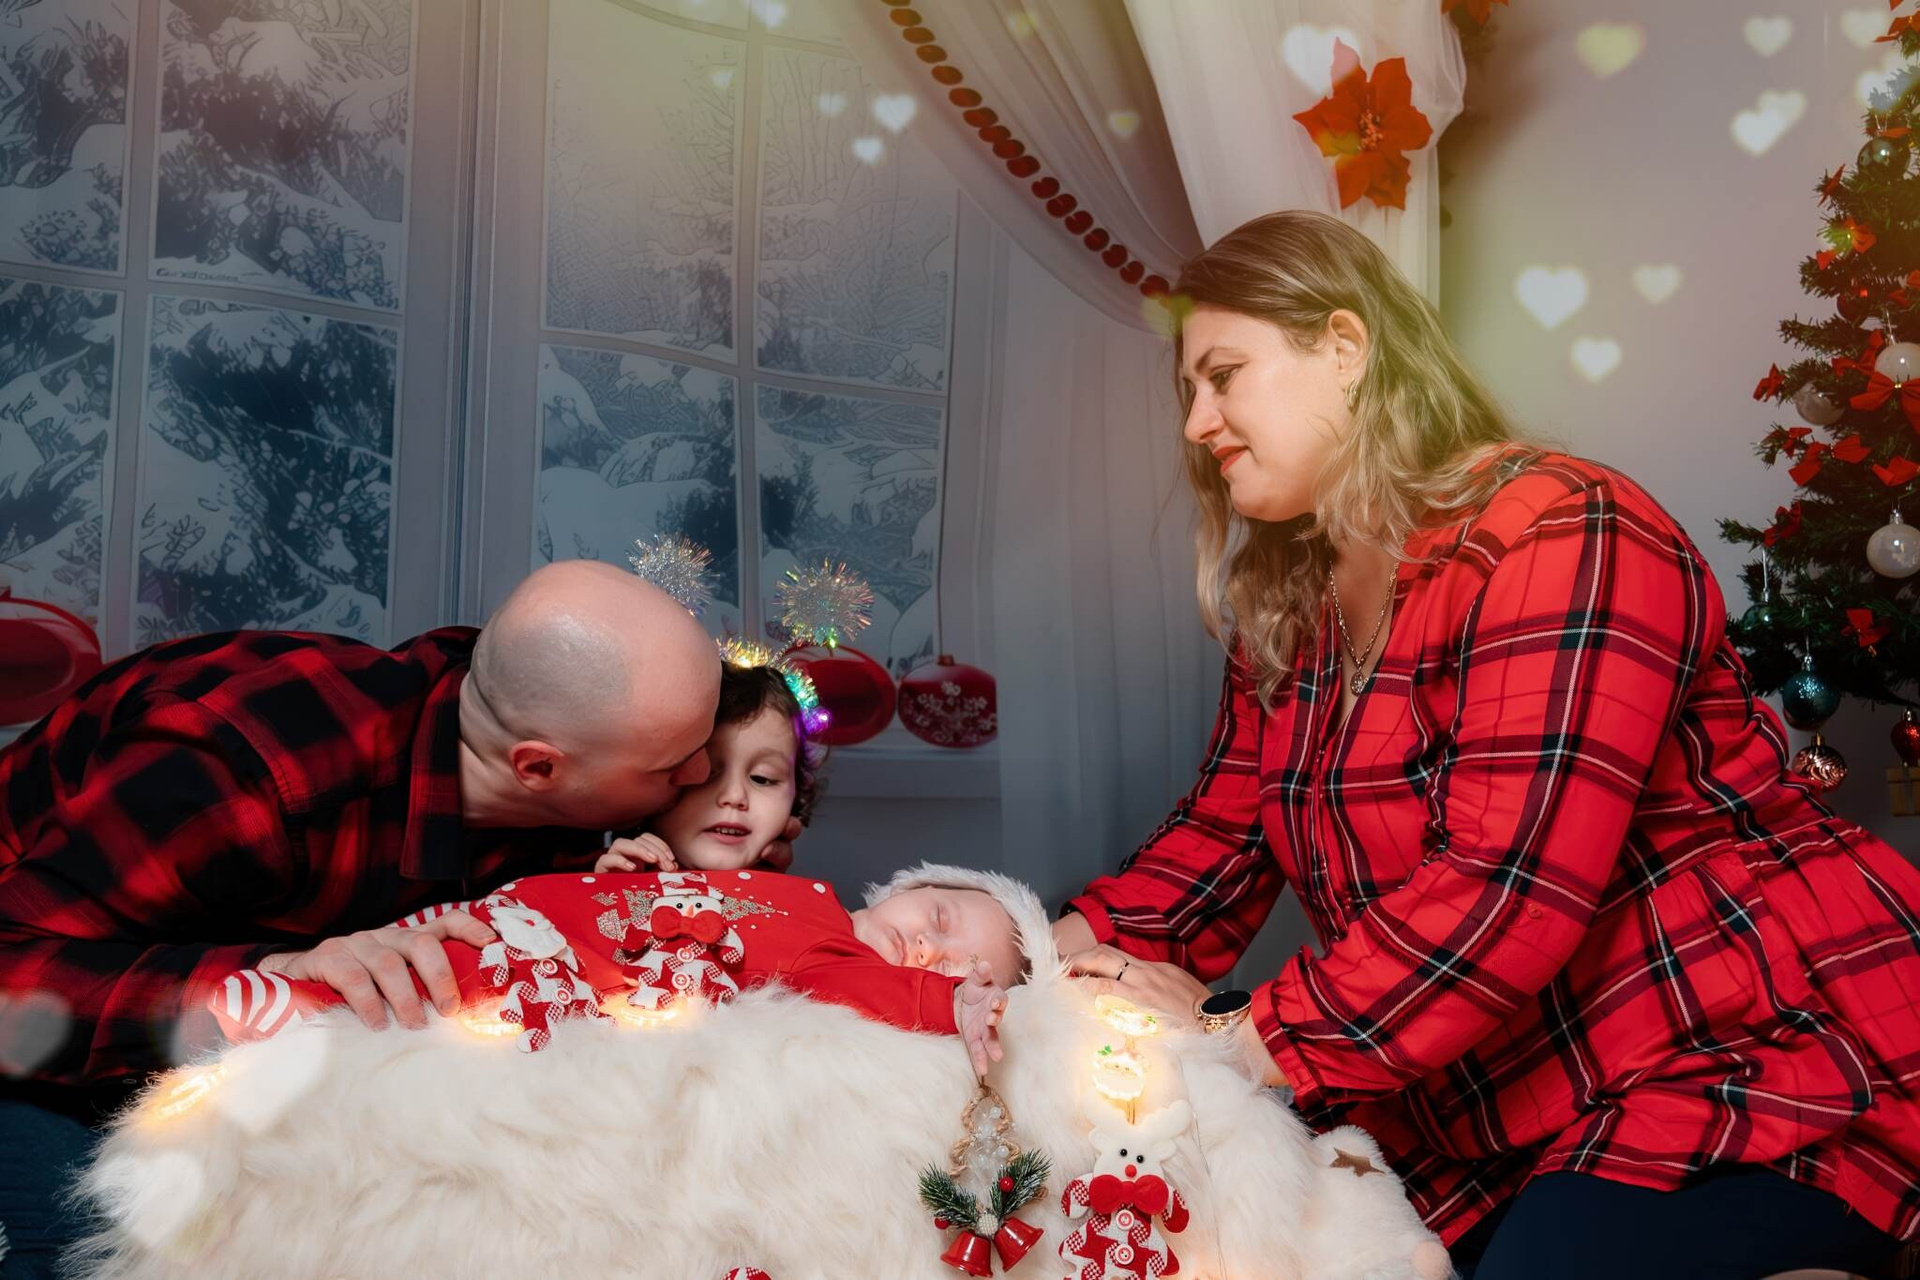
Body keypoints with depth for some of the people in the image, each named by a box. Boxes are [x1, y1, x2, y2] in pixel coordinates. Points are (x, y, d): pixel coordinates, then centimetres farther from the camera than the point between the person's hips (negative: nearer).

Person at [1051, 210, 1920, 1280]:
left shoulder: (1559, 539, -20)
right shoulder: (1283, 614, 8)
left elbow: (1504, 893, -28)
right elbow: (1223, 838, 7)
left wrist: (1244, 1039, -23)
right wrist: (1059, 950, -10)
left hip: (1754, 1070, -7)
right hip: (1494, 1117, 7)